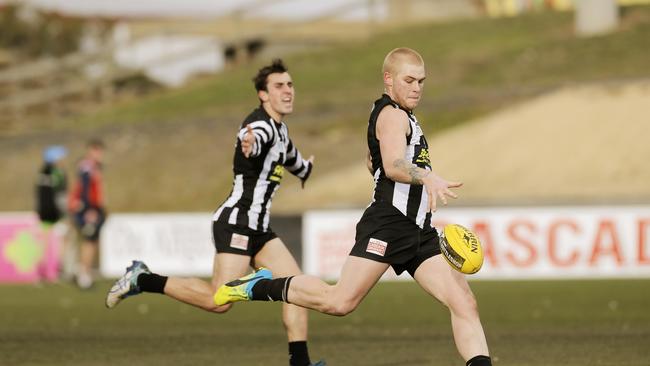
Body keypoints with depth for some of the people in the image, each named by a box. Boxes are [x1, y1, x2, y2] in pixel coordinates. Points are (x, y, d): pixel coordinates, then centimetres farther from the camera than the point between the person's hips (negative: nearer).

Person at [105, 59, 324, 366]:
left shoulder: (280, 130, 16)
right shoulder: (262, 124, -15)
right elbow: (256, 136, -42)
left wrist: (305, 168, 63)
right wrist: (250, 143, -67)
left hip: (257, 229, 10)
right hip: (236, 222, -10)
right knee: (219, 301, -18)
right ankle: (142, 280, -6)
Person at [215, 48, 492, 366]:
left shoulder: (402, 116, 24)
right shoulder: (392, 115, -7)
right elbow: (394, 166, -27)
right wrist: (427, 178, -45)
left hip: (420, 233, 9)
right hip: (386, 226, -9)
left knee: (465, 304, -5)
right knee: (339, 302, -15)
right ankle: (261, 287, 5)